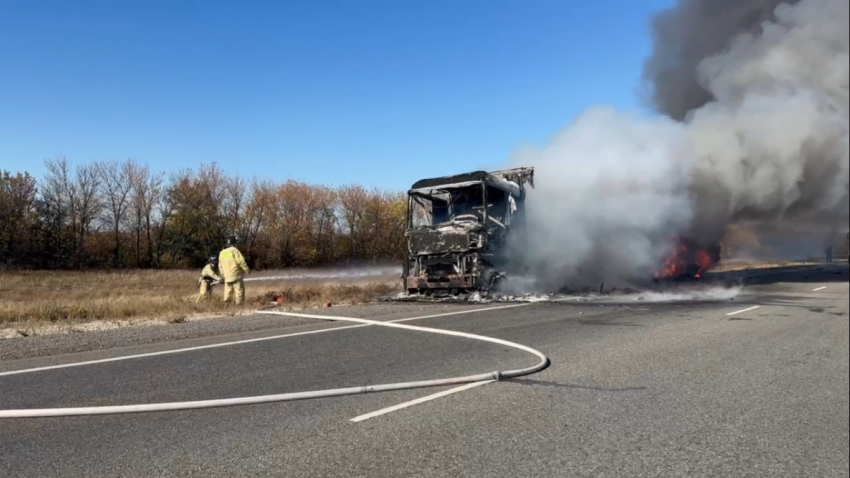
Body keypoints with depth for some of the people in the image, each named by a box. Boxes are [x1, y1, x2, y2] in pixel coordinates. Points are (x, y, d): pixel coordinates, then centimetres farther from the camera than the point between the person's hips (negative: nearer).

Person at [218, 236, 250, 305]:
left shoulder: (221, 253, 14)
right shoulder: (234, 250, -8)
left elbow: (220, 266, 18)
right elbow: (241, 261, -14)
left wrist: (223, 275, 25)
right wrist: (247, 270, -5)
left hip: (227, 277, 7)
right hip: (236, 275, -7)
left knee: (228, 291, 13)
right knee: (239, 289, -4)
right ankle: (239, 303, -8)